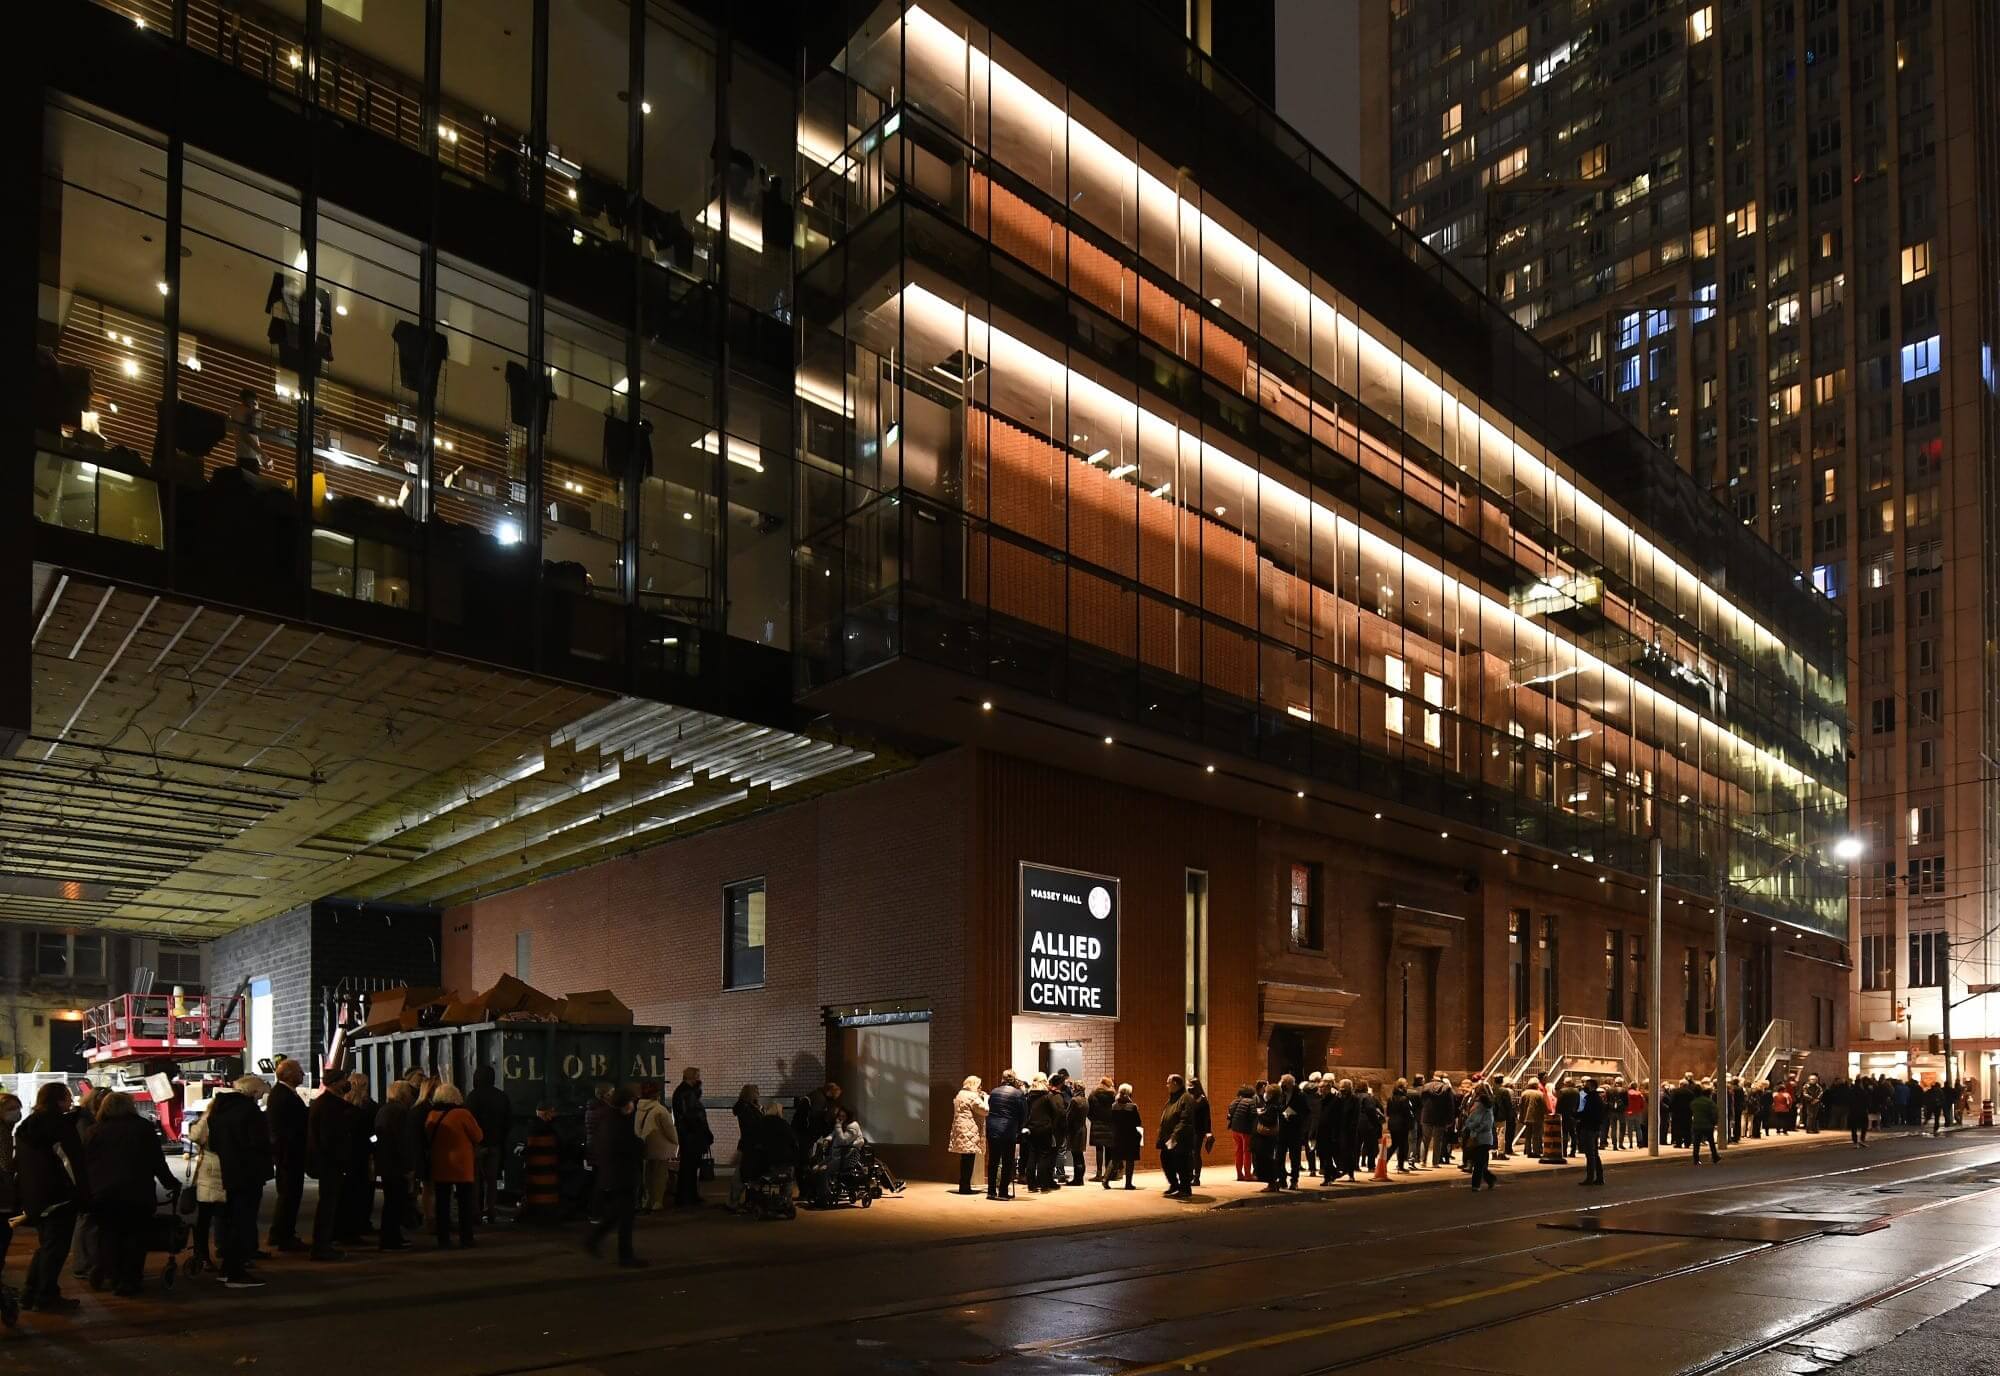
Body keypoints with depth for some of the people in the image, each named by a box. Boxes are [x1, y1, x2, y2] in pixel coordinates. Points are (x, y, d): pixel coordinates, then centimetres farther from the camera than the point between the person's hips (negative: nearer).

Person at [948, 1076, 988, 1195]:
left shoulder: (960, 1095, 19)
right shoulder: (972, 1096, -12)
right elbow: (984, 1110, -16)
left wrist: (981, 1097, 19)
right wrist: (986, 1099, 0)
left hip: (960, 1130, 10)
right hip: (969, 1131, -10)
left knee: (965, 1160, 13)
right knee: (969, 1160, -6)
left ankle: (963, 1186, 17)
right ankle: (965, 1187, -5)